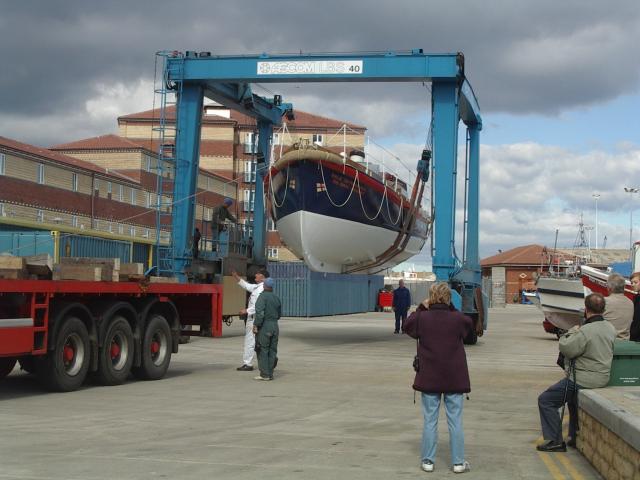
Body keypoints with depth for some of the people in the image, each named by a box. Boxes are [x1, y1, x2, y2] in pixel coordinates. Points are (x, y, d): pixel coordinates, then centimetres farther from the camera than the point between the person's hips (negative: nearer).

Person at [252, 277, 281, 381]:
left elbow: (260, 312, -20)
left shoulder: (263, 296, -11)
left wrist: (256, 325, -16)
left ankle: (265, 374, -3)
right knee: (272, 351, 9)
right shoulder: (276, 297, 11)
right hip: (275, 326, 7)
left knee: (263, 350, -2)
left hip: (264, 326, -7)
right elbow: (279, 313, 19)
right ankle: (270, 374, 12)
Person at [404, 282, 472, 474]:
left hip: (429, 378, 0)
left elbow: (407, 325, 11)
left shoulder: (422, 318, -9)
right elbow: (469, 324, 13)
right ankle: (458, 462, 11)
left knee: (430, 420, 9)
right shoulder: (458, 319, -9)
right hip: (454, 379, 0)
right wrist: (452, 309, 8)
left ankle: (428, 460, 12)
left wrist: (421, 308, 12)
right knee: (455, 421, 7)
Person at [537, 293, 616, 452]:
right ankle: (575, 437, 39)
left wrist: (572, 332, -4)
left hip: (583, 381, -9)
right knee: (572, 399, 37)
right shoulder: (610, 328, 3)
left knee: (545, 400, -1)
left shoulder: (586, 331, -24)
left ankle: (555, 440, -2)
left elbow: (566, 348, -20)